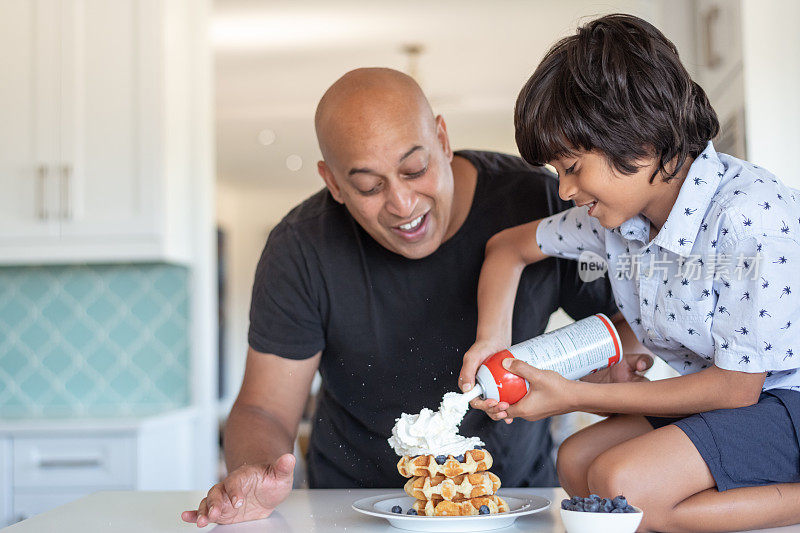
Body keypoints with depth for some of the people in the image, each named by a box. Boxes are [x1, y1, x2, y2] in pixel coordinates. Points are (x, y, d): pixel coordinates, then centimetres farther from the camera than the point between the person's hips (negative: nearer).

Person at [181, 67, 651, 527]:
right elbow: (264, 409, -9)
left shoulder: (538, 203, -15)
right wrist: (256, 471, -31)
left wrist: (608, 372, -24)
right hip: (358, 505, -1)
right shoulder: (301, 250, -14)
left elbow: (628, 322, -1)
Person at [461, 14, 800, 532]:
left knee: (620, 483, -23)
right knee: (576, 462, -2)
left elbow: (735, 386, -21)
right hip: (723, 393, 9)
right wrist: (492, 338, -2)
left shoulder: (750, 218, -26)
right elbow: (509, 246, 16)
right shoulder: (615, 212, -2)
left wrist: (575, 397, -17)